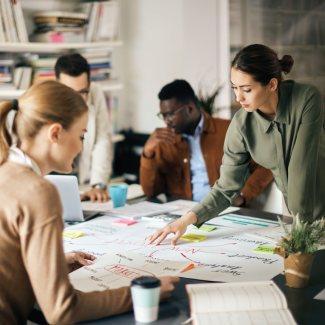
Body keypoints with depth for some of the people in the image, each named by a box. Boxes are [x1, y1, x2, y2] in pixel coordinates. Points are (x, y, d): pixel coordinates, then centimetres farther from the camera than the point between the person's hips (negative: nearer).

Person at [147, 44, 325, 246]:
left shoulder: (307, 99, -22)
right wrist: (187, 219, -20)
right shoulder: (242, 125, -14)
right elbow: (226, 189, -7)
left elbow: (302, 168, -22)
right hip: (295, 213, 3)